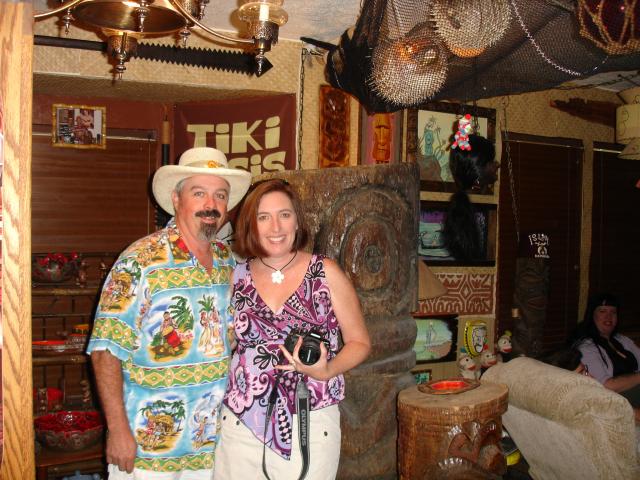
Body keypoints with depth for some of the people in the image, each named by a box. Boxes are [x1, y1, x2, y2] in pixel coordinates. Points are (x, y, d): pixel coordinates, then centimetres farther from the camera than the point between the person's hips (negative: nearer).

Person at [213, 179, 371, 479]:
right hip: (241, 423, 2)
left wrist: (326, 371, -17)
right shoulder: (237, 277, 3)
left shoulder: (325, 273, -5)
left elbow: (359, 343, 1)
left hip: (312, 427, -2)